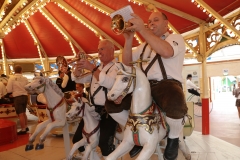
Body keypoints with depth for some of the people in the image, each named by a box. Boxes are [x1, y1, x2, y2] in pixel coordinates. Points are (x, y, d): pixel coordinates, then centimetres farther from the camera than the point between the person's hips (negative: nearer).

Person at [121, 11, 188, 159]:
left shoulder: (176, 38, 5)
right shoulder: (145, 45, 25)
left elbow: (166, 51, -21)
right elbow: (126, 62, 16)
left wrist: (142, 29, -20)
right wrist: (129, 39, 2)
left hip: (167, 84, -6)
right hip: (144, 86, 7)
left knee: (176, 107, -40)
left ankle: (173, 138, -4)